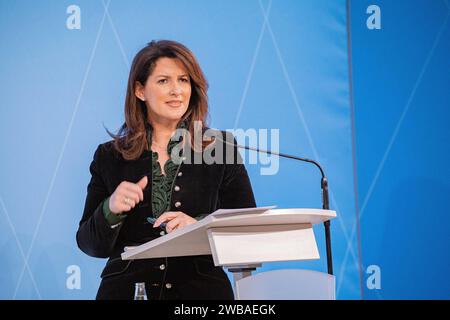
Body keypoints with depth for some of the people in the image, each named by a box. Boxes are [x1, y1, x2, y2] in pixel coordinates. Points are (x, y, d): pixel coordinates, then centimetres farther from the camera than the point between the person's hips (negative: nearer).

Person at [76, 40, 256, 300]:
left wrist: (199, 226, -11)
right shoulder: (109, 156, 11)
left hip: (201, 288, -1)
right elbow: (91, 246, 11)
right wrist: (111, 210, -8)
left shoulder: (220, 148, 9)